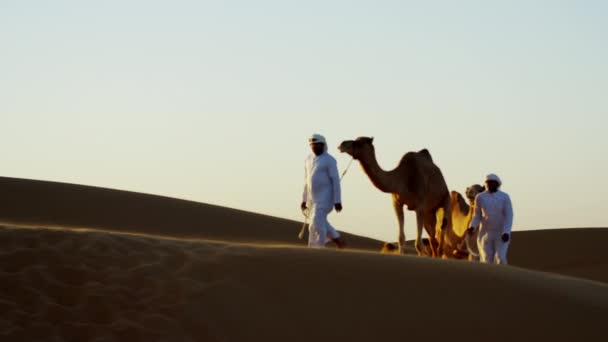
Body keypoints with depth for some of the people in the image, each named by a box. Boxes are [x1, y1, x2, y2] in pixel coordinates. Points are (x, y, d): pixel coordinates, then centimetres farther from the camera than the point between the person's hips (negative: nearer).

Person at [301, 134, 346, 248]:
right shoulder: (309, 160, 11)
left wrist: (338, 201, -17)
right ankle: (338, 240, 33)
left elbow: (336, 181, -13)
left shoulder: (329, 160, -11)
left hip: (324, 198, -8)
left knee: (316, 225, -14)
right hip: (312, 198, 8)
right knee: (321, 223, 14)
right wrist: (304, 200, 15)